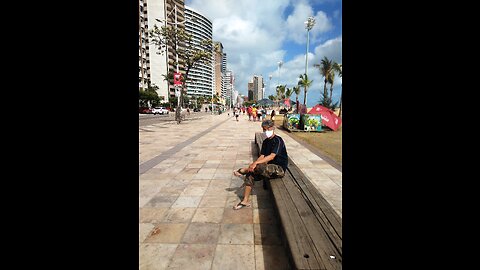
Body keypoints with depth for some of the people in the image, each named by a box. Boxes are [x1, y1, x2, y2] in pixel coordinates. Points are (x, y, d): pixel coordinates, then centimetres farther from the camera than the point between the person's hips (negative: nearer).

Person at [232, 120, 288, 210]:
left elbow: (271, 156, -24)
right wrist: (253, 164, -14)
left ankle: (243, 170, 0)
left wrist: (256, 163, -30)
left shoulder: (278, 140, -14)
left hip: (280, 169, -8)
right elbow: (262, 156, 4)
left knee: (259, 167, -30)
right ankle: (245, 201, -3)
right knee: (250, 174, -9)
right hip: (270, 168, 8)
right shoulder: (266, 142, 10)